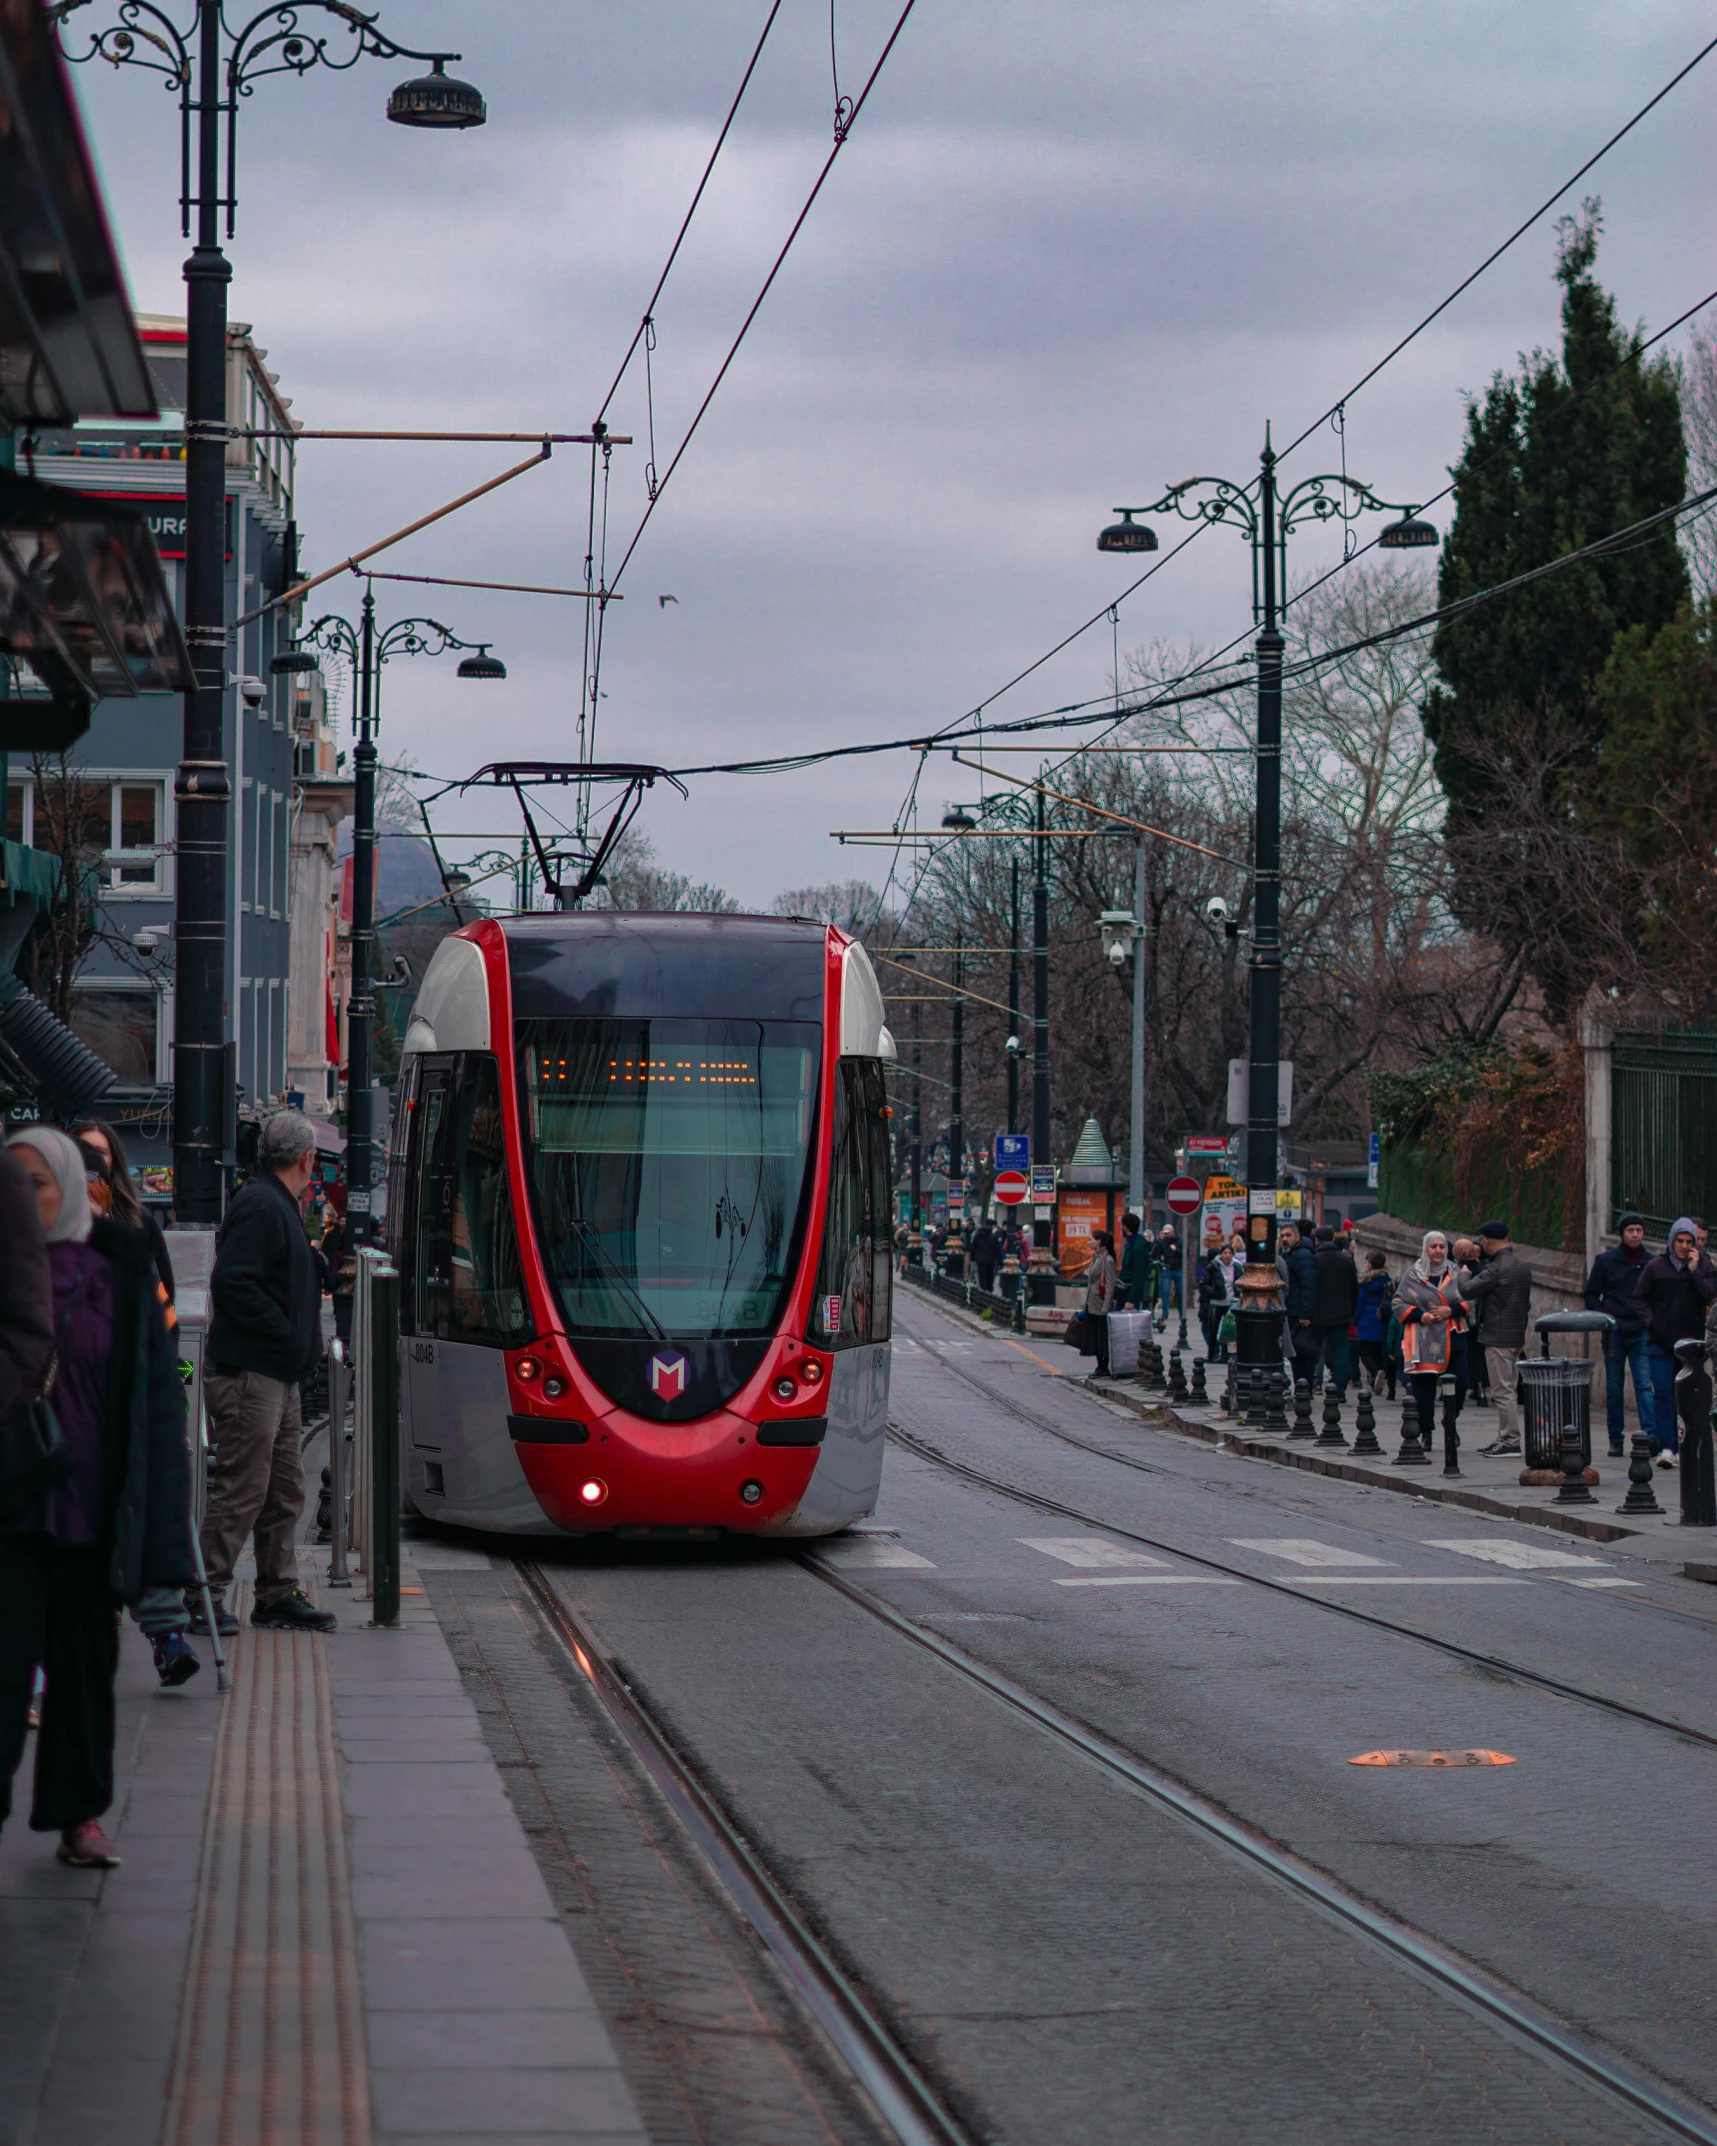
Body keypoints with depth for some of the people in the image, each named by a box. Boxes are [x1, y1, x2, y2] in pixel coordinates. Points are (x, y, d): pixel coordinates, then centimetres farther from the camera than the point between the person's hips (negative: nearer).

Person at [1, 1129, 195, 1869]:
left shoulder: (120, 1271, 1)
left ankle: (78, 1816, 19)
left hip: (90, 1498, 1)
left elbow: (156, 1387, 2)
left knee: (84, 1656, 8)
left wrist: (156, 1519, -3)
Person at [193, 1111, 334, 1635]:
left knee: (284, 1491, 13)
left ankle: (279, 1593, 19)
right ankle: (204, 1597, -3)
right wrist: (285, 1333, -19)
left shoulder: (279, 1207, 18)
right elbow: (232, 1283, -23)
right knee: (242, 1490, -8)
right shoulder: (261, 1208, -14)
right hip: (248, 1373, -11)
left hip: (275, 1375, 11)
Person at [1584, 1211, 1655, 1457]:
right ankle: (1615, 1439, 14)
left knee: (1644, 1384, -11)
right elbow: (1591, 1295, 6)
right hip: (1614, 1332, 0)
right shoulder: (1606, 1261, 3)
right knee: (1614, 1388, 6)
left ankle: (1650, 1436, -17)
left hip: (1641, 1333, 0)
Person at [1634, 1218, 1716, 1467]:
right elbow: (1639, 1297, 8)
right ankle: (1666, 1446, -15)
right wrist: (1650, 1321, -5)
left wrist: (1694, 1271, -13)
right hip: (1660, 1342, -1)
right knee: (1662, 1392, -11)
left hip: (1690, 1341, 1)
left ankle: (1676, 1445, 15)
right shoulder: (1655, 1266, 4)